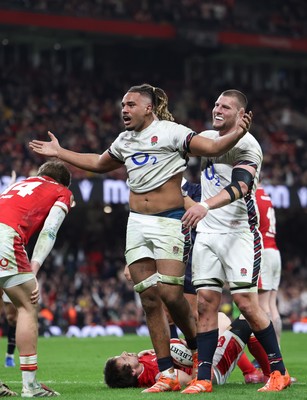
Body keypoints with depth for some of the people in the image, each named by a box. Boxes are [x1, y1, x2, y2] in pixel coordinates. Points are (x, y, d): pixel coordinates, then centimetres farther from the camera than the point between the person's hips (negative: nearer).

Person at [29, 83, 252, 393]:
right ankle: (167, 374, 2)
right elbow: (98, 164, 34)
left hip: (169, 221, -6)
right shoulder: (124, 140, 16)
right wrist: (59, 153, 36)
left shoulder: (170, 132, -6)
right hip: (137, 224, 6)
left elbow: (213, 148, -15)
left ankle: (197, 350, 10)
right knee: (149, 299, 0)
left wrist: (236, 133, -33)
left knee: (170, 294, -17)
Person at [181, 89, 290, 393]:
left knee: (246, 303, -10)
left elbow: (239, 188, -29)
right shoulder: (207, 137, 13)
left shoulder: (246, 146, -11)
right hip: (207, 232, 7)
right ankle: (203, 378, -1)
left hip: (238, 232, -7)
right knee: (206, 302, -1)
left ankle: (279, 371, 2)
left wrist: (206, 206, -42)